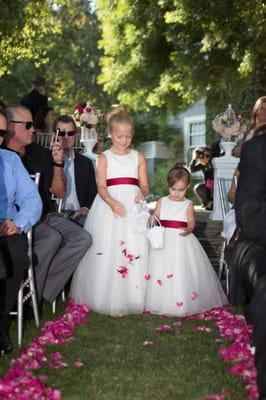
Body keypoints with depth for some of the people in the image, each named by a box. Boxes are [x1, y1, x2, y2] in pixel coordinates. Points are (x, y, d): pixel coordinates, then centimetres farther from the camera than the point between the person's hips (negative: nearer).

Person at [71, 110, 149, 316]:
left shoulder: (138, 157, 11)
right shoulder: (105, 157, 4)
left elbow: (145, 185, 8)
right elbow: (101, 186, -6)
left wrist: (142, 194, -16)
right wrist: (113, 203, -23)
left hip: (134, 205, 2)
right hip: (110, 205, -2)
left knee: (136, 250, -3)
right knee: (109, 251, -8)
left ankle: (135, 298, 7)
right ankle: (112, 301, -3)